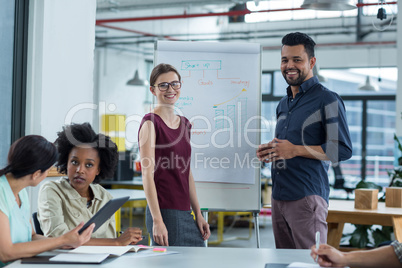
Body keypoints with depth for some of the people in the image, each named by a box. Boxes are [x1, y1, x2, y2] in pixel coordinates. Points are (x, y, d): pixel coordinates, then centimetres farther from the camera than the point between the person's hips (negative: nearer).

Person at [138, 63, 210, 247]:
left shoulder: (184, 123, 15)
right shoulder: (151, 123, -8)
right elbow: (147, 175, -13)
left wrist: (198, 214, 16)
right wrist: (157, 220, -18)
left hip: (185, 213, 7)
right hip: (164, 212, -7)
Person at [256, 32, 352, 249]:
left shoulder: (327, 100, -5)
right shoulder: (283, 104, 20)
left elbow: (343, 150, -13)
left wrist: (296, 150, -18)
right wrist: (270, 151, 8)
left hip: (308, 197, -8)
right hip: (279, 197, 8)